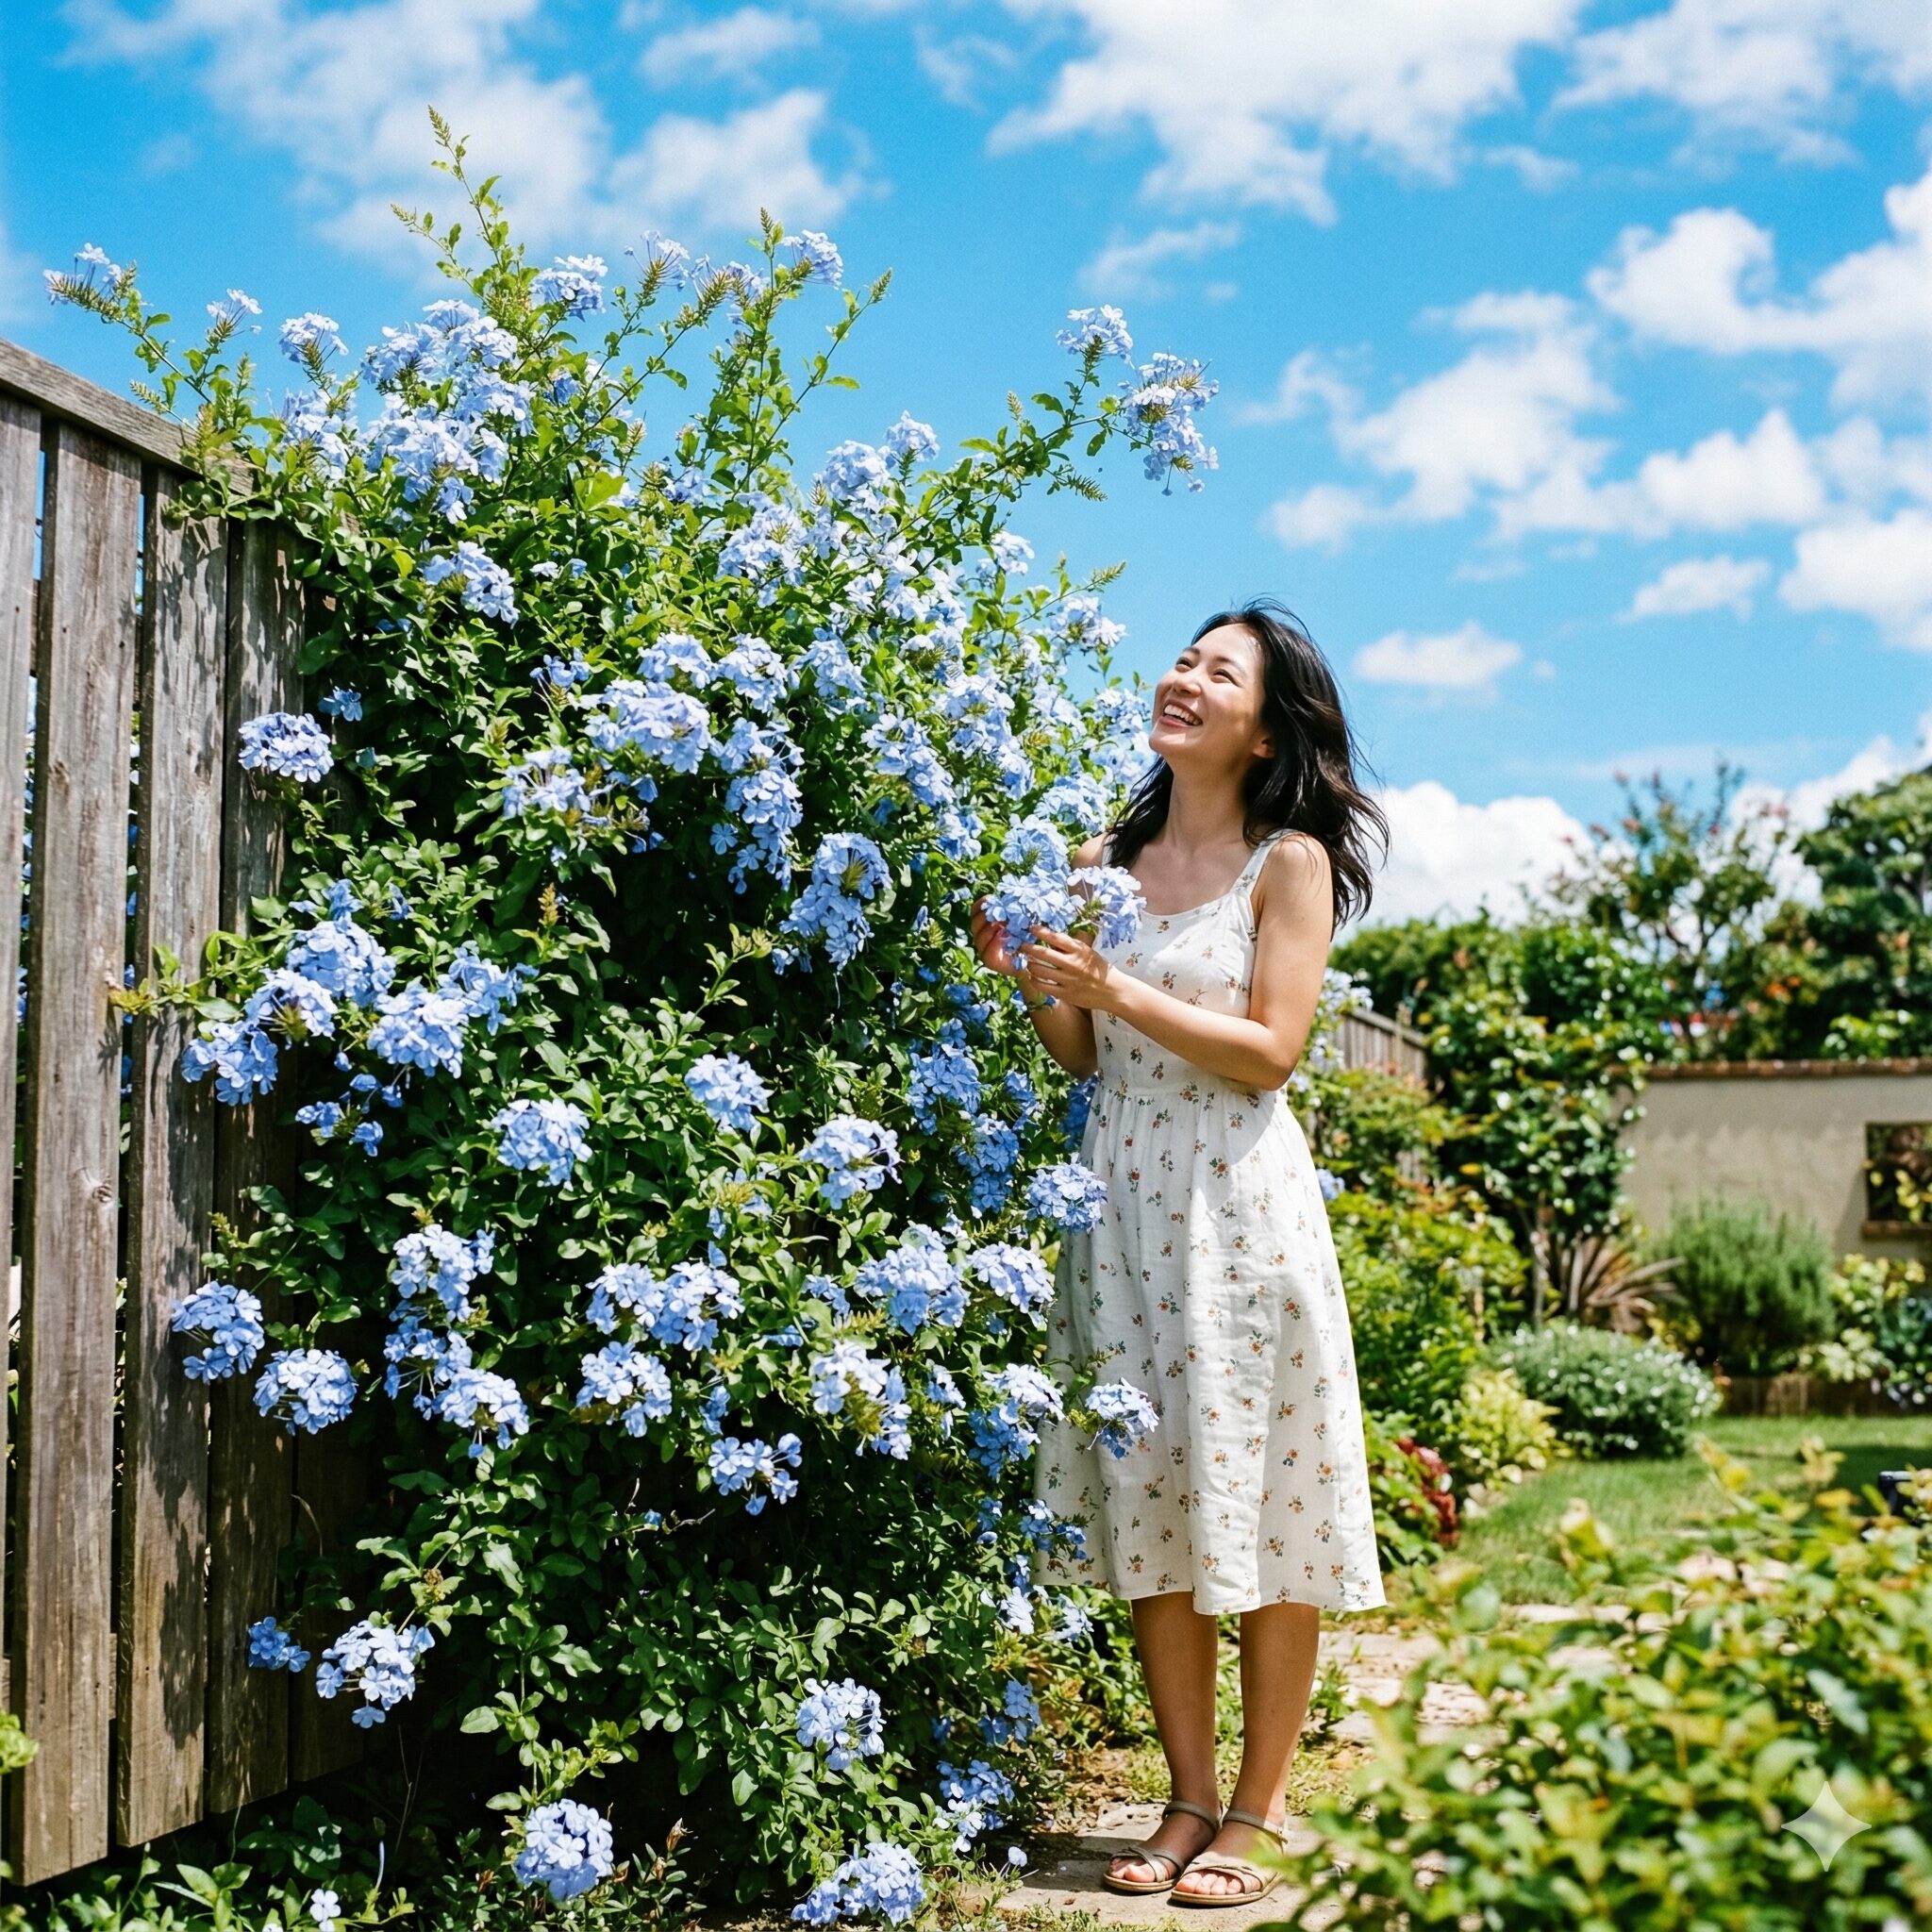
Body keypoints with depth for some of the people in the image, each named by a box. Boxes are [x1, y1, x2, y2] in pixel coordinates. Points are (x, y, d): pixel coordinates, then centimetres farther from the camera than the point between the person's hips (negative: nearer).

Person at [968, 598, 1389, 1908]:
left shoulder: (1291, 861, 0)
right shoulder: (1106, 862, 13)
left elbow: (1269, 1051, -9)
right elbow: (1084, 1057, 12)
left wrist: (1119, 989, -16)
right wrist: (1030, 975, -5)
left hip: (1237, 1198, -4)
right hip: (1123, 1196, 4)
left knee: (1262, 1502, -1)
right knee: (1151, 1503, 6)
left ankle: (1258, 1812, 10)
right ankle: (1191, 1800, 16)